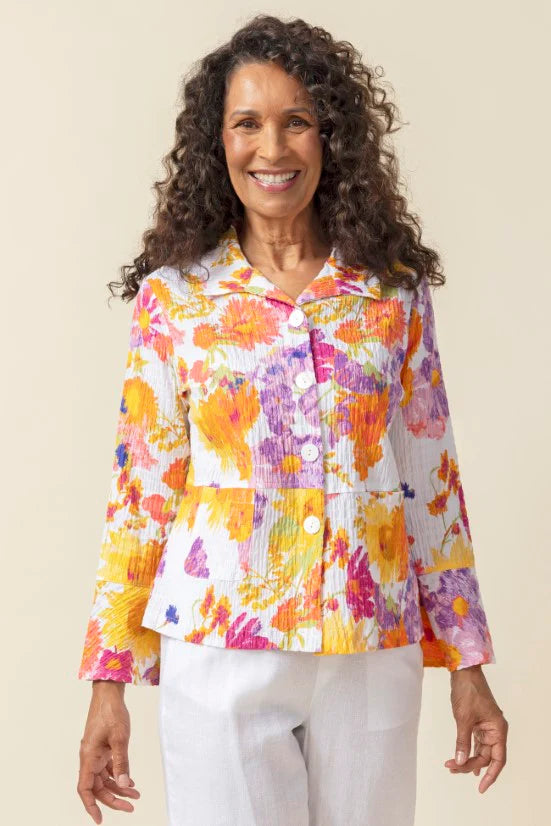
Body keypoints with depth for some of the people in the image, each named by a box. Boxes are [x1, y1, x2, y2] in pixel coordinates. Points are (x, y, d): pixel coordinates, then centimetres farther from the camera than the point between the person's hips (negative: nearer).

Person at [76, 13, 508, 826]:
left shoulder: (394, 290, 3)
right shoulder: (173, 294, 1)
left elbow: (433, 479, 6)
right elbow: (142, 487, 1)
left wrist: (467, 664, 5)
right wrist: (108, 681, -1)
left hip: (373, 653, 2)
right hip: (220, 650, -1)